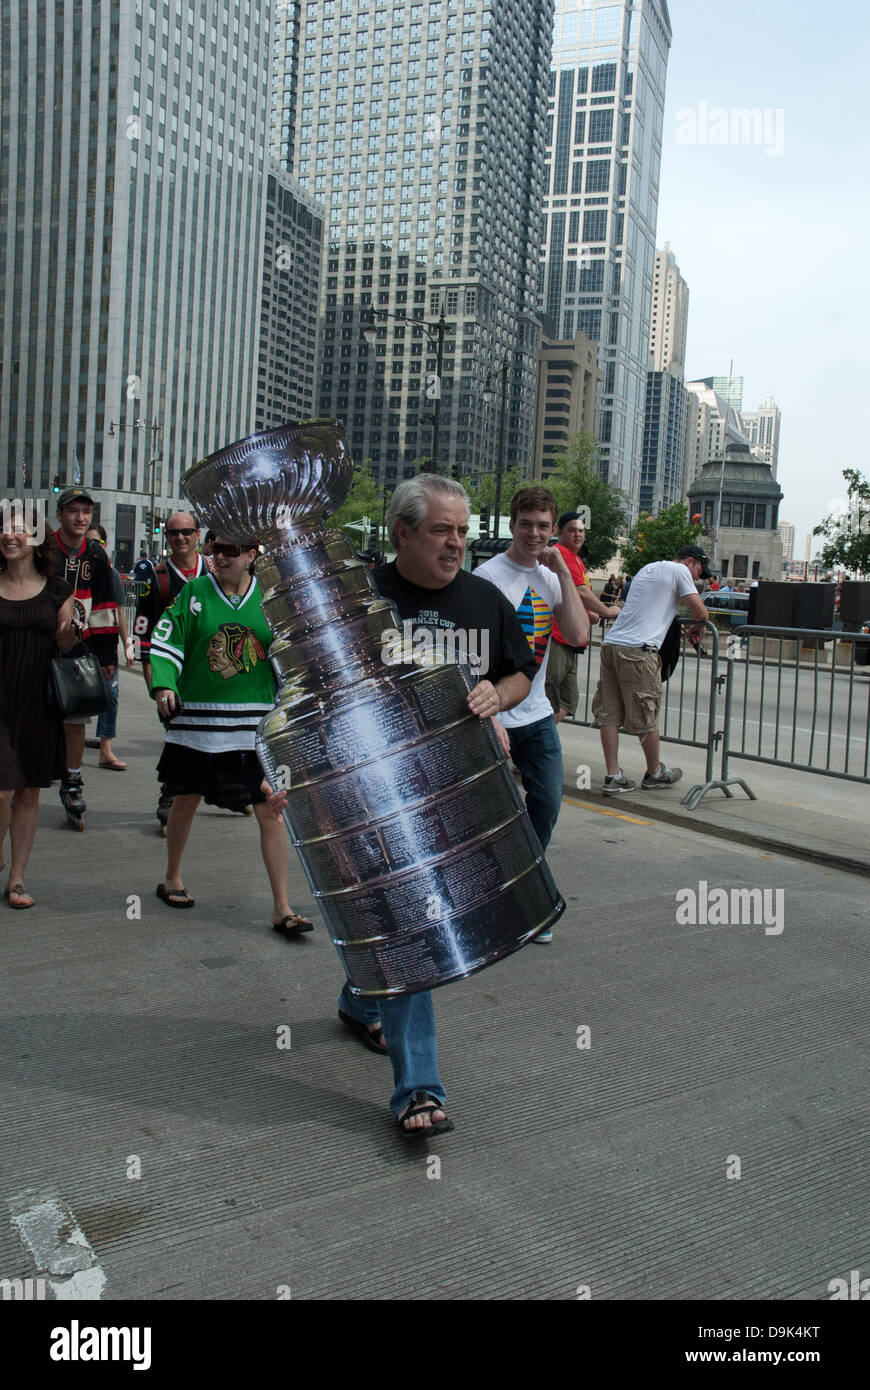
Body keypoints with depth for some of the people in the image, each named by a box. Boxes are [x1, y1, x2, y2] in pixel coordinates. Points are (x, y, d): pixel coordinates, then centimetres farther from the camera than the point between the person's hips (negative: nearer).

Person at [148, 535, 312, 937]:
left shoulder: (269, 596, 3)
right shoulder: (195, 591, 1)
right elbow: (166, 641, 0)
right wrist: (164, 685, -16)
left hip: (256, 723, 0)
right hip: (196, 719, 0)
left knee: (270, 810, -4)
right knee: (186, 799, 14)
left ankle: (281, 907, 3)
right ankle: (172, 879, 39)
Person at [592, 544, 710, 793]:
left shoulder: (648, 568, 26)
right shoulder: (679, 570, 3)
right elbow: (700, 614, -1)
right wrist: (698, 621, 19)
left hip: (611, 643, 8)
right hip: (637, 651, -8)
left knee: (609, 714, 6)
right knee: (645, 716, 7)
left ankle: (613, 777, 8)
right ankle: (655, 773, 22)